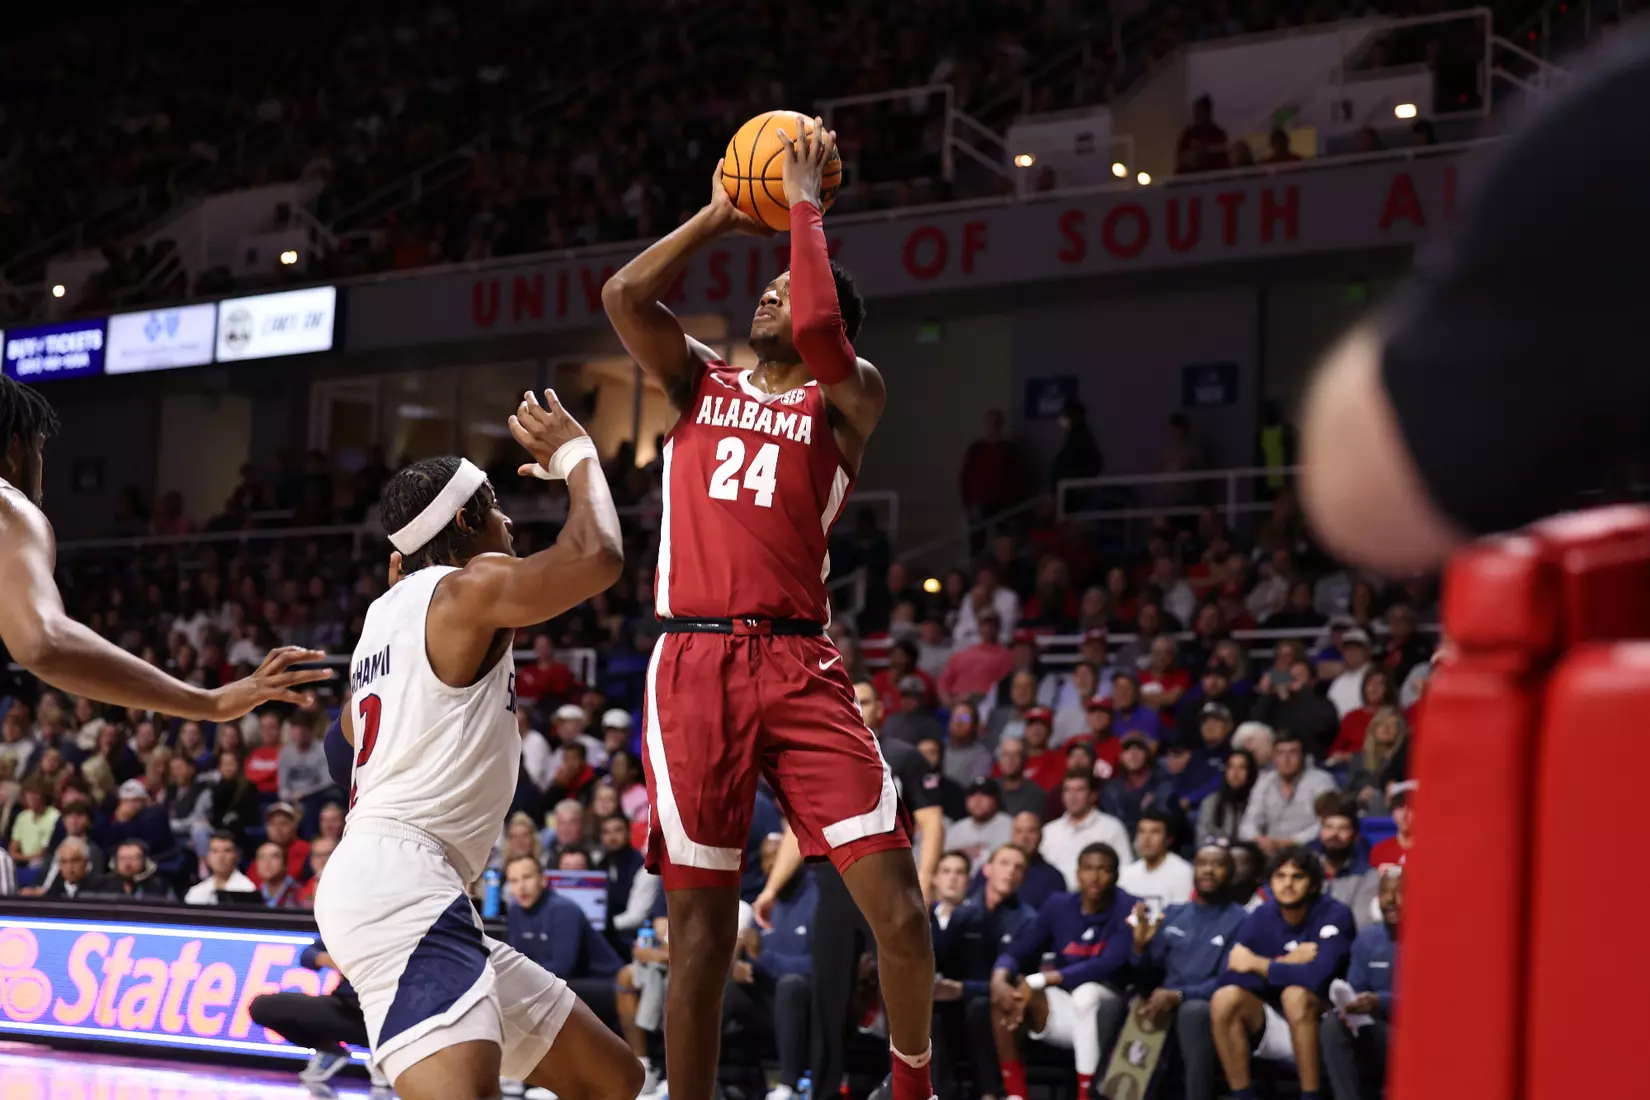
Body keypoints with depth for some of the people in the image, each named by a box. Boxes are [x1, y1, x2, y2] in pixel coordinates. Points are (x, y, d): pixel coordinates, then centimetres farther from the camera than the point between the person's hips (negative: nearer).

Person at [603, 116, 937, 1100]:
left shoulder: (849, 397, 9)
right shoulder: (701, 381, 18)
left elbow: (820, 329, -13)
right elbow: (624, 296, 2)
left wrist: (805, 201, -1)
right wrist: (721, 216, 10)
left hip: (799, 667, -2)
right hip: (693, 663, 2)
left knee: (898, 908, -10)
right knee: (702, 923, 2)